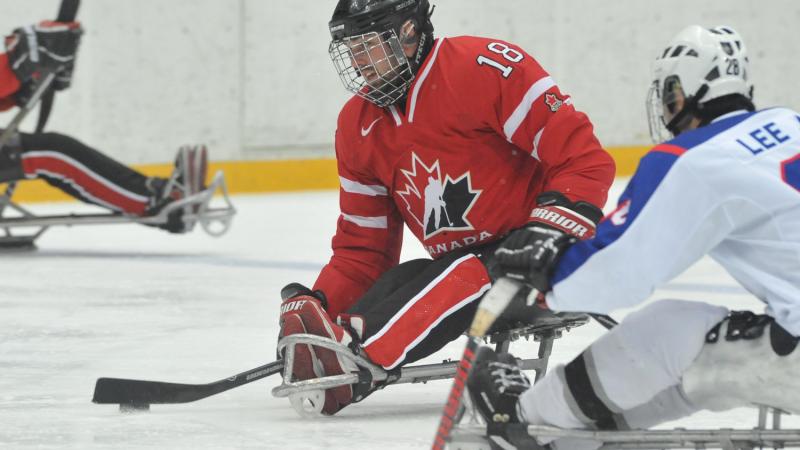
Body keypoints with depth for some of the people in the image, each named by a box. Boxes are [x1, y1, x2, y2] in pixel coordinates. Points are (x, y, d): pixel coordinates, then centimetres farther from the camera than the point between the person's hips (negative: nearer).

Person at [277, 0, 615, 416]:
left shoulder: (487, 68, -16)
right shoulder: (357, 127, 7)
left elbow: (585, 159, -18)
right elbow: (362, 247, 10)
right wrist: (313, 307, -7)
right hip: (463, 261, 7)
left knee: (470, 276, -35)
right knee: (398, 283, -23)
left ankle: (355, 358, -53)